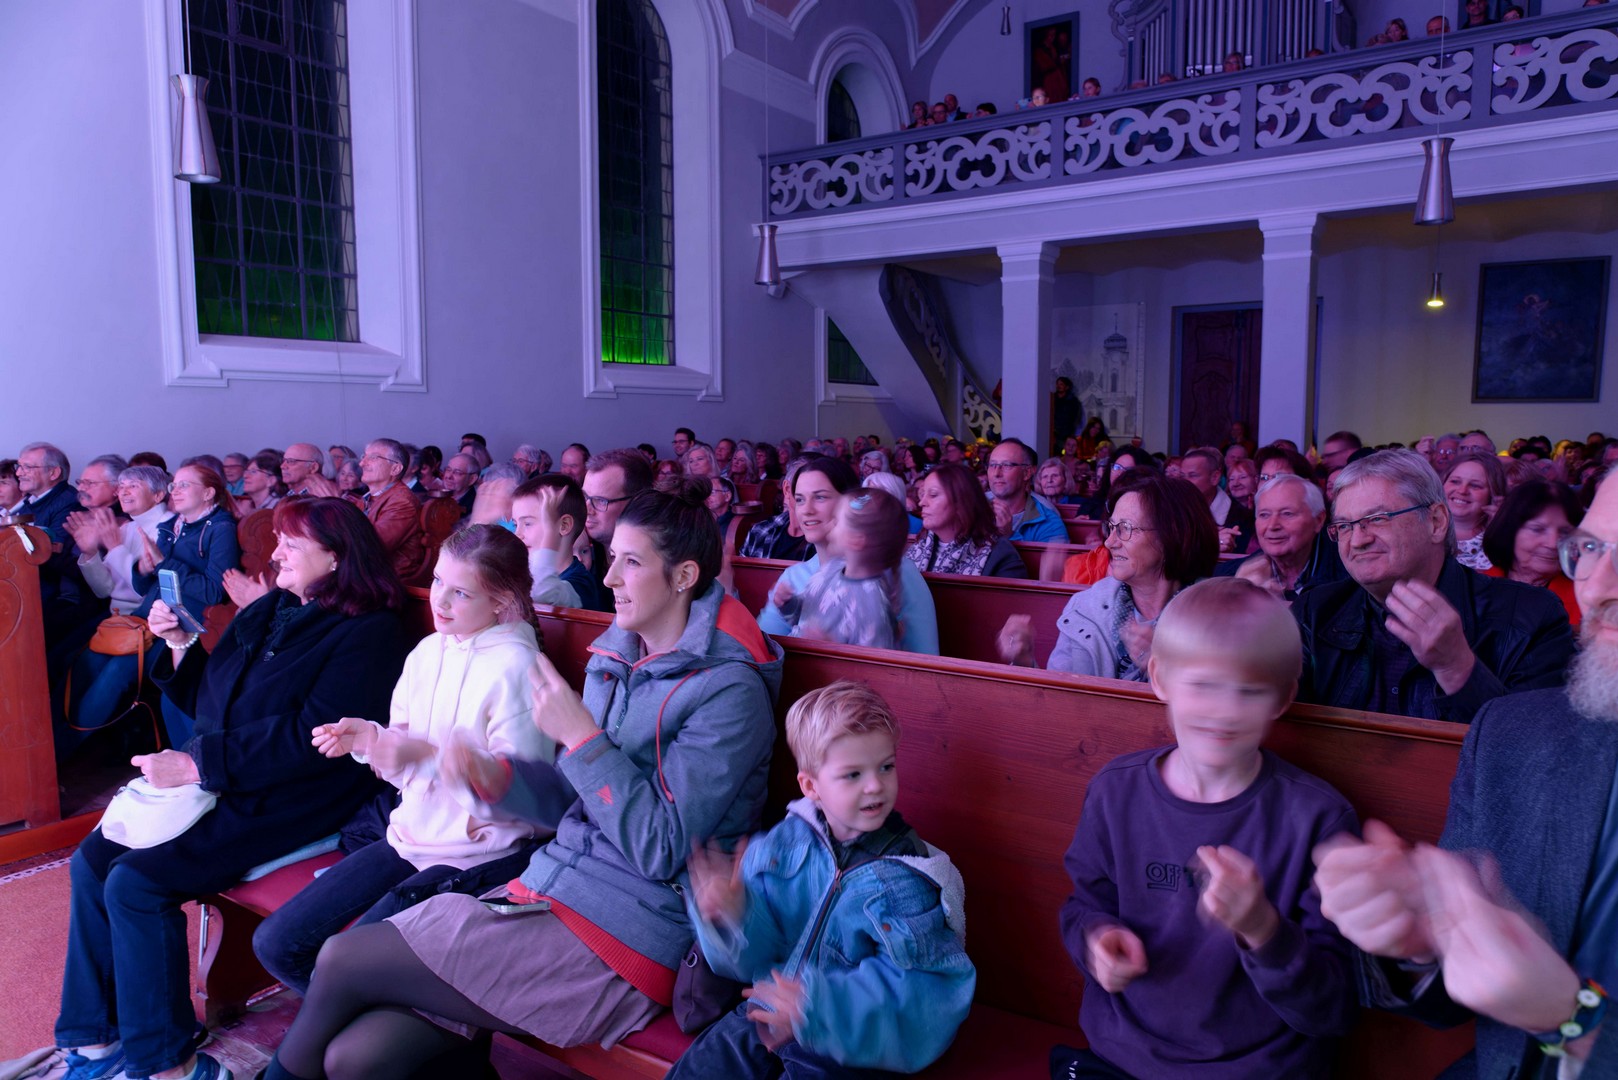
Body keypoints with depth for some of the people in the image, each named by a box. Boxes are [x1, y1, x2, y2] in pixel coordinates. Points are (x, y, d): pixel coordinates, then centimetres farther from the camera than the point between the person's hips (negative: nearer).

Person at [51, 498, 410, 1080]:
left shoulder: (369, 633, -14)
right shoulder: (267, 612, 13)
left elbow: (311, 737, -22)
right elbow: (208, 701, 21)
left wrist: (197, 763, -21)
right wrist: (179, 645, 4)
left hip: (288, 802, -9)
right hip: (218, 784, 9)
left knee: (136, 880, -19)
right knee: (92, 859, -3)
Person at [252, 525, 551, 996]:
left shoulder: (515, 666, -17)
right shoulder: (429, 650, 5)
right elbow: (405, 765, 13)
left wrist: (427, 757, -25)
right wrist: (368, 738, -8)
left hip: (477, 858, -8)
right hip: (410, 835, 8)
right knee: (275, 943, 4)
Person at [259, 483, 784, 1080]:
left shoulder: (728, 690, -14)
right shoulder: (615, 657, 9)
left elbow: (662, 848, -18)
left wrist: (581, 736, -18)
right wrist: (492, 775, -5)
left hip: (624, 940, -6)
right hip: (551, 891, 7)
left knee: (341, 960, -6)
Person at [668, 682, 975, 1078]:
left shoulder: (908, 878, -18)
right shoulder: (786, 841, -6)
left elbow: (913, 987, -24)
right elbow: (757, 949, -3)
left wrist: (821, 1004, -35)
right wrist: (734, 915, -25)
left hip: (849, 1045, -4)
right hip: (766, 1019, 4)